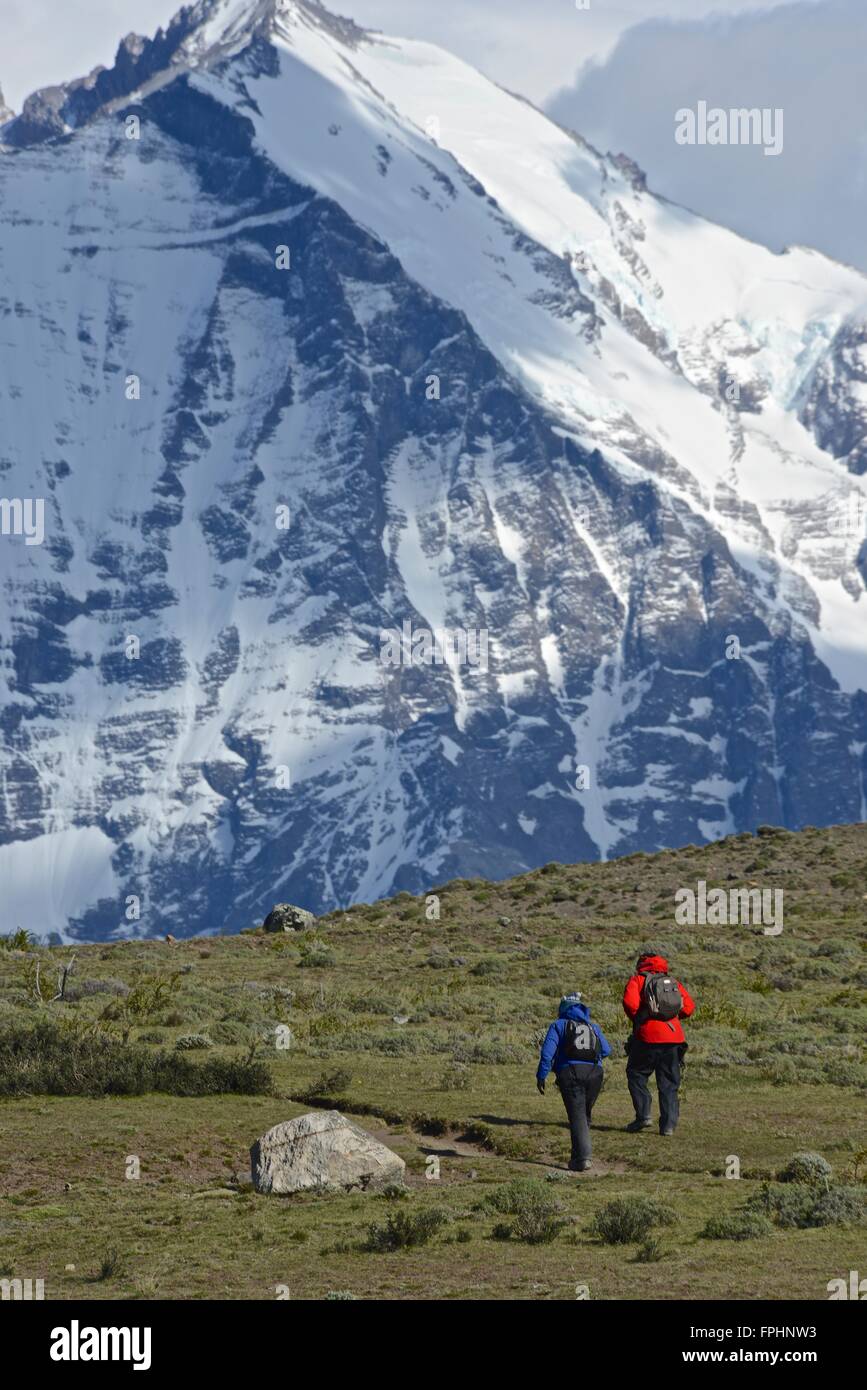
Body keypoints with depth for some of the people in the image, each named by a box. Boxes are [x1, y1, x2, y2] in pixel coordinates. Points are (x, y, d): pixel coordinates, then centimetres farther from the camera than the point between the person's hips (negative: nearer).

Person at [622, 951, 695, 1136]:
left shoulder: (638, 980, 6)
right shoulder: (674, 982, 17)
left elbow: (630, 1002, -13)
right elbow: (689, 1008, 8)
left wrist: (637, 1019, 4)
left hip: (647, 1037, -4)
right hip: (674, 1037, 4)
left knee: (636, 1075, 13)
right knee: (669, 1084, 9)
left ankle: (643, 1114, 1)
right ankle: (668, 1125, 4)